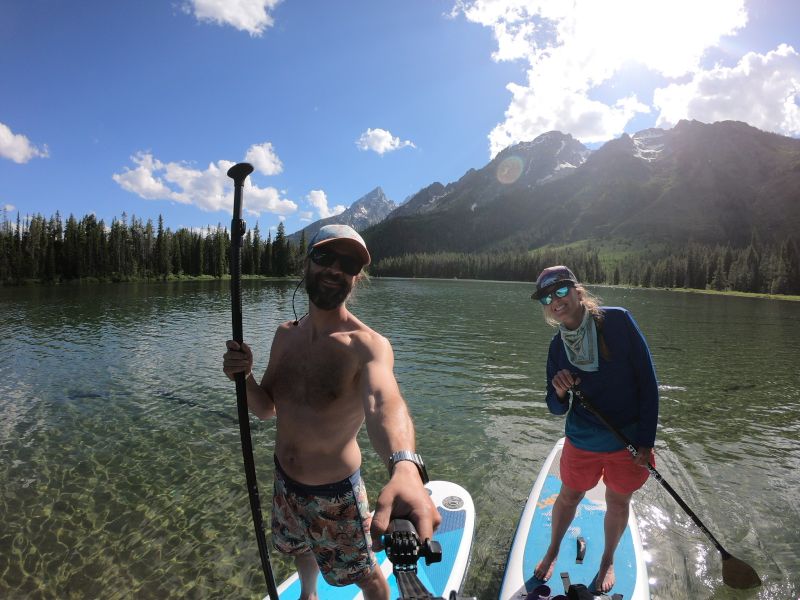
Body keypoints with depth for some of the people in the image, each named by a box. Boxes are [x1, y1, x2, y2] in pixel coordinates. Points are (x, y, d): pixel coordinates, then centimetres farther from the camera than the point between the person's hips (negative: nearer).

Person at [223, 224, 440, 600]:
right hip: (285, 481, 6)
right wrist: (244, 378, -21)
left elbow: (384, 403, -48)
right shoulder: (286, 335, -6)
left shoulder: (367, 344, -27)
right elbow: (266, 409, 0)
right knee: (299, 549, 32)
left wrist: (405, 468, -68)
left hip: (335, 494, -6)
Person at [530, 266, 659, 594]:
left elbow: (648, 382, -12)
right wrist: (559, 392, -25)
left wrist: (646, 441, -13)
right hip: (582, 441, 2)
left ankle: (607, 561, 46)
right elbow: (556, 409, -1)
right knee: (569, 496, 19)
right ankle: (552, 552, 46)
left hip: (629, 440, -1)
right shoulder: (557, 346, -7)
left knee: (618, 501, 19)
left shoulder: (617, 320, -17)